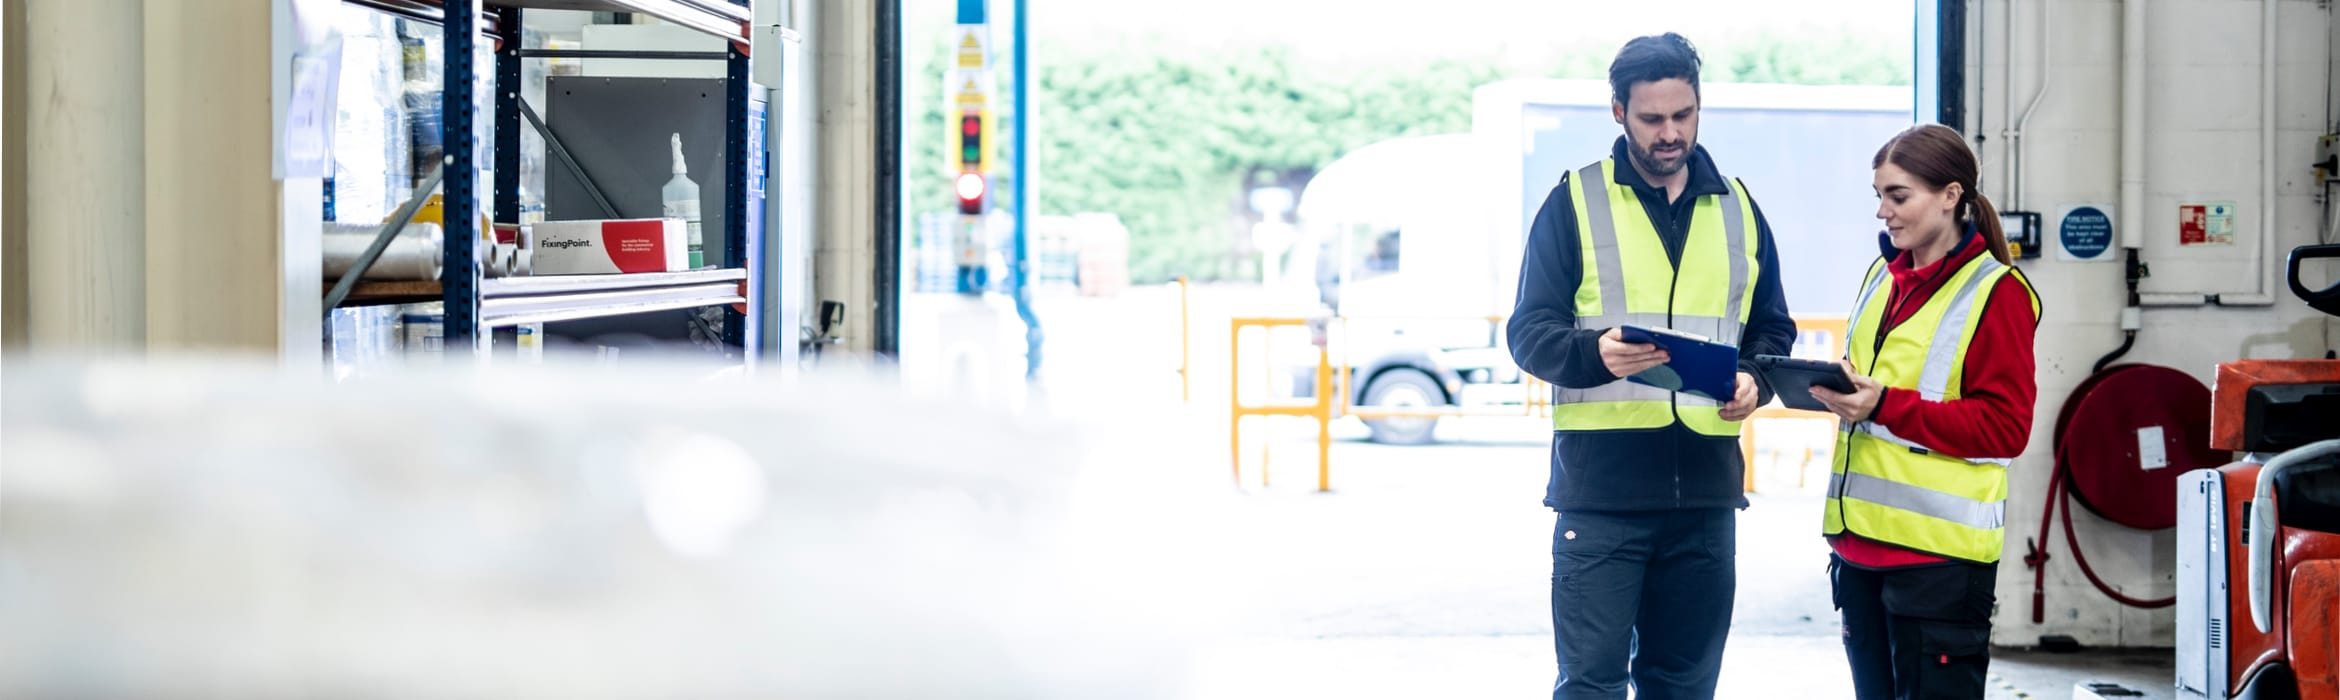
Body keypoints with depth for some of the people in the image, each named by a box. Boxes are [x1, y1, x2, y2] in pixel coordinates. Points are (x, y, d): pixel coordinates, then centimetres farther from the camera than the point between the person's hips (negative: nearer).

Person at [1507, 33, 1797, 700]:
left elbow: (1773, 329, 18)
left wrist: (1754, 380, -5)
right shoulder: (1575, 201, 2)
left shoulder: (1737, 207, 14)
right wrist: (1594, 353, -24)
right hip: (1600, 488, -4)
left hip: (1705, 489, 4)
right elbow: (1529, 332, -3)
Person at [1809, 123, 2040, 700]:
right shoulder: (1883, 275, 14)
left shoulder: (1997, 293, -8)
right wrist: (1833, 390, 5)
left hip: (1939, 551, -8)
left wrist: (1886, 405, -20)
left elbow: (2004, 427, -14)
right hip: (1861, 540, 8)